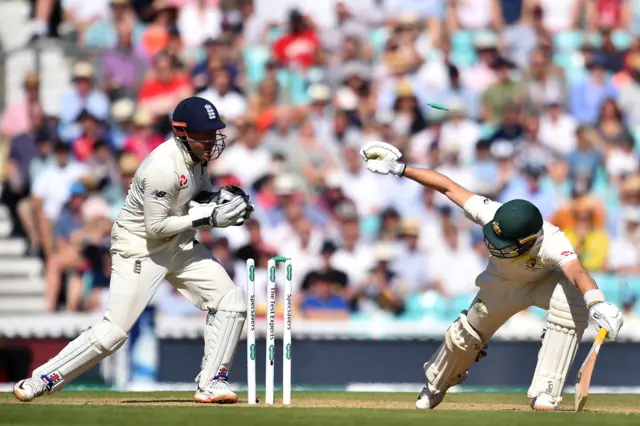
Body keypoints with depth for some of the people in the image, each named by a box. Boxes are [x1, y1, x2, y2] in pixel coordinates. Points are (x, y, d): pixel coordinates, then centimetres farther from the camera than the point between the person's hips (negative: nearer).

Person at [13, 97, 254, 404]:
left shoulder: (196, 153, -3)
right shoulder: (162, 168, -29)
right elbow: (156, 226, -25)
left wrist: (220, 198, -5)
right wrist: (208, 217, -25)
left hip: (181, 246, 8)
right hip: (140, 248, -8)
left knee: (230, 301, -2)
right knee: (113, 332, -11)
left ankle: (211, 383, 5)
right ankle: (40, 381, 0)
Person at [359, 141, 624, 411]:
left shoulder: (553, 244, -47)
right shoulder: (490, 215, -38)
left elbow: (577, 272, -65)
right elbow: (449, 187, -28)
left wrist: (596, 304, -85)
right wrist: (401, 169, -26)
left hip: (547, 280, -3)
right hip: (503, 282, 3)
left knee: (573, 302, -35)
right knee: (467, 336, 11)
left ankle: (545, 394, -27)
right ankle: (435, 387, 46)